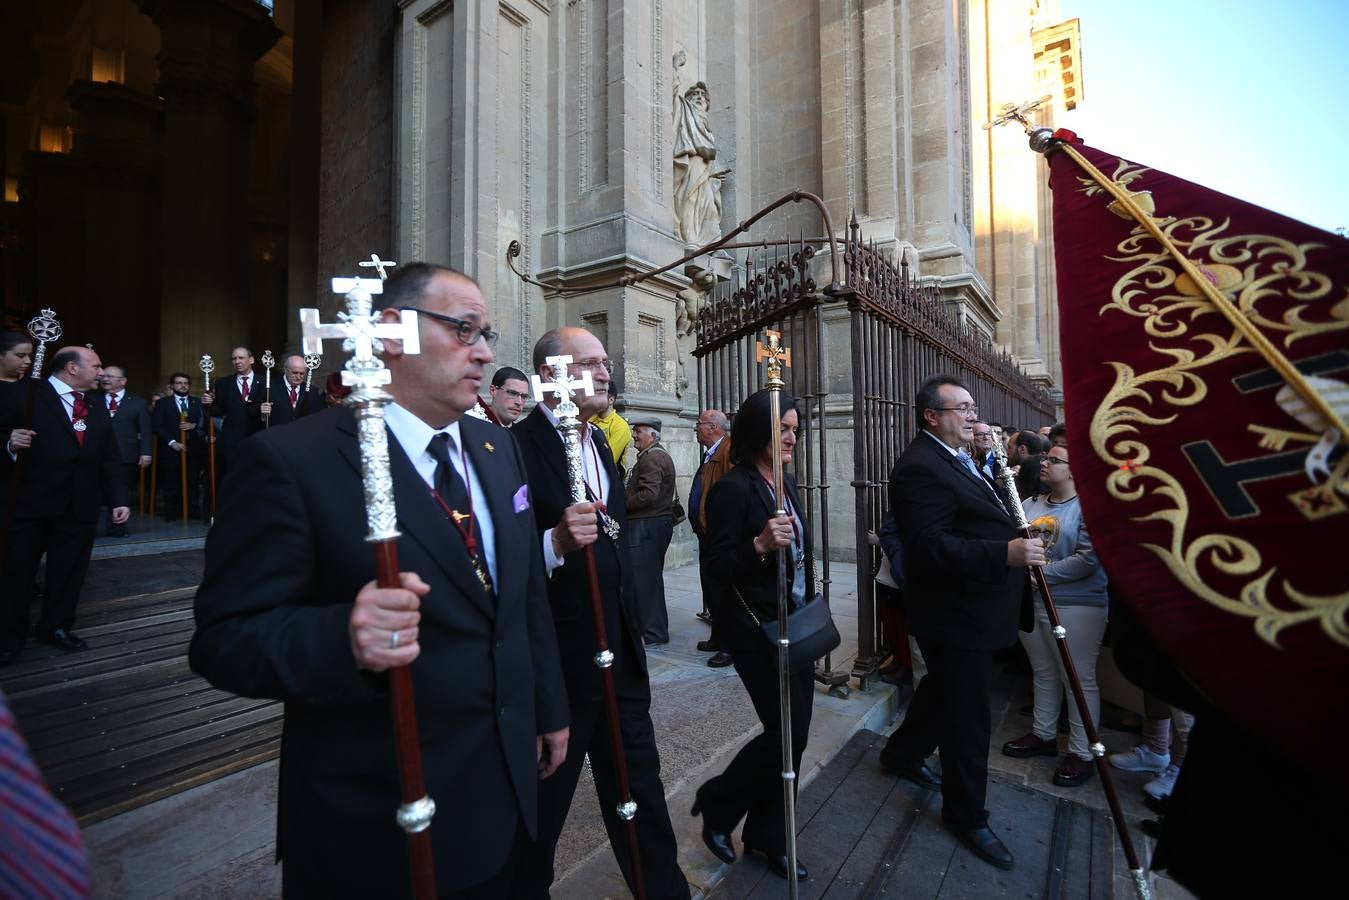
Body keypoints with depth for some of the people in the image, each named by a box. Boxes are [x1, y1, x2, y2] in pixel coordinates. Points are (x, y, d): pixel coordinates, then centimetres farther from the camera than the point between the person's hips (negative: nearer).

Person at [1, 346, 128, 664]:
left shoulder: (98, 408, 12)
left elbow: (109, 458, 11)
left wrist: (118, 498, 5)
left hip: (80, 505, 4)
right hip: (30, 502, -4)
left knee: (68, 572, 10)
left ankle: (56, 627, 25)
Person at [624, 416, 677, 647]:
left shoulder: (652, 458, -15)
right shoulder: (661, 455, 19)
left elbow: (649, 495, -25)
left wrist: (623, 504, -12)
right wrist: (626, 495, 6)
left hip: (646, 526, -11)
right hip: (659, 522, 11)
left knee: (644, 579, -4)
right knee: (651, 578, 18)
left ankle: (653, 634, 5)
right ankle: (655, 629, 28)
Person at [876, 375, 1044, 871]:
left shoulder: (952, 458, 10)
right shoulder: (920, 468, -25)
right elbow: (930, 545, -33)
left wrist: (1017, 536, 6)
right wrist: (1007, 553, -37)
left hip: (966, 607, 11)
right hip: (955, 613, -11)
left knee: (944, 688, 26)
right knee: (968, 715, 6)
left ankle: (902, 754, 48)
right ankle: (966, 815, 28)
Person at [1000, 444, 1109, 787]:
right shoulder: (1031, 504, 10)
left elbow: (1088, 559, -20)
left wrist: (1042, 574, -19)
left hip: (1075, 605, -6)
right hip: (1030, 602, 7)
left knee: (1079, 679, 6)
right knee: (1044, 673, 19)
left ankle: (1082, 753, 20)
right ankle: (1043, 734, 33)